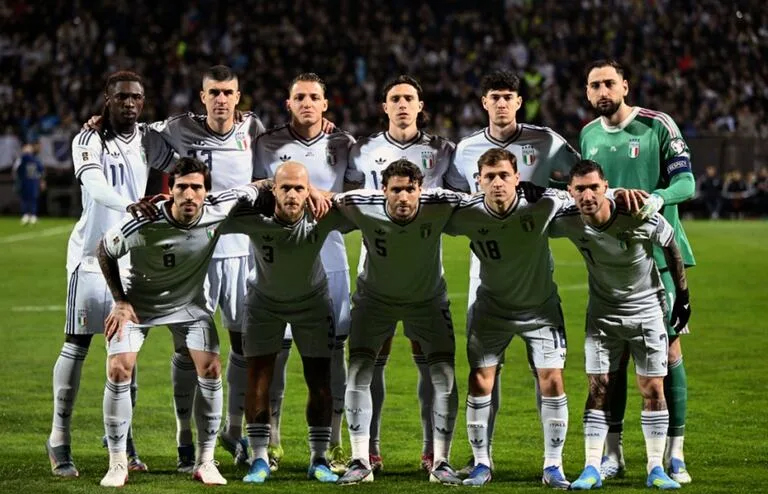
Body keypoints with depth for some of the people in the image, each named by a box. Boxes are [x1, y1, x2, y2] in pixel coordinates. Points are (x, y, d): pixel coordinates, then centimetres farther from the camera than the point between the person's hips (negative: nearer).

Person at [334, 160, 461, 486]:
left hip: (428, 299, 0)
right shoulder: (363, 207, -28)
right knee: (358, 373, -11)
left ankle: (441, 462, 3)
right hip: (375, 297, 0)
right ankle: (360, 462, -3)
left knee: (445, 375, -9)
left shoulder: (439, 206, -27)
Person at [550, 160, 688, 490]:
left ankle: (656, 469, 5)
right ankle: (592, 469, -1)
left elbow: (671, 246, -7)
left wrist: (683, 295, 0)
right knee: (598, 388, -3)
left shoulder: (640, 218, -26)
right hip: (603, 312, 2)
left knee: (653, 388, -3)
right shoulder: (568, 222, -19)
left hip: (646, 308, -2)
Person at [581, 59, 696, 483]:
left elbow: (686, 182, -10)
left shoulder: (657, 125, -5)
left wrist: (658, 198, -27)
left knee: (668, 350, -4)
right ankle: (612, 452, 12)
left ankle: (674, 454, 2)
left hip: (659, 254, -4)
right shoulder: (588, 135, 10)